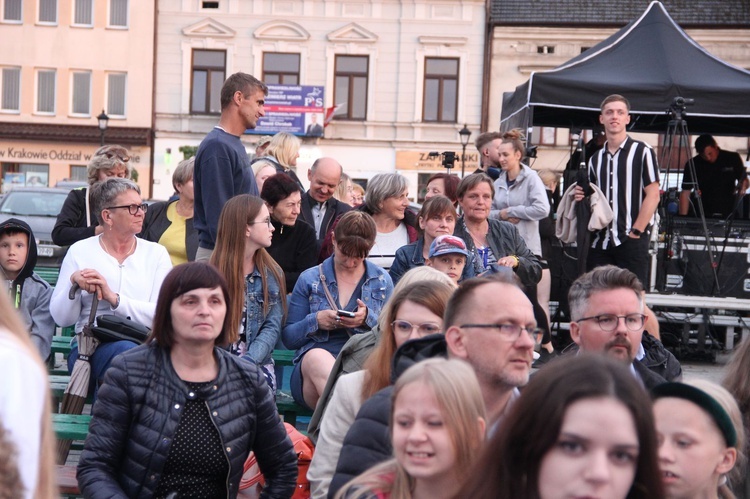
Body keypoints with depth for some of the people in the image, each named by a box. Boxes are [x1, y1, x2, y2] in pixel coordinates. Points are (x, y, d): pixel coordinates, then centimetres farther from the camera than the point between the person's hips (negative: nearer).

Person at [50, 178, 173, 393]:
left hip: (145, 344, 2)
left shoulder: (156, 253, 12)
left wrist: (114, 298, -12)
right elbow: (61, 318, 6)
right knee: (127, 351, -36)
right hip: (89, 346, -1)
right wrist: (74, 284, -12)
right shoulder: (80, 251, 10)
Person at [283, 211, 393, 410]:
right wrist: (315, 321, -7)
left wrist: (368, 319, -8)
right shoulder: (309, 279, 14)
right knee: (317, 357, -39)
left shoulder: (382, 281, 16)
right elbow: (288, 338, 13)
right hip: (313, 364, 1)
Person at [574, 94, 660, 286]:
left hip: (632, 242, -5)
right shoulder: (595, 159, 18)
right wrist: (582, 197, 3)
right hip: (600, 243, 5)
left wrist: (635, 232, -11)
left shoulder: (642, 151, 0)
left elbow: (653, 195, -5)